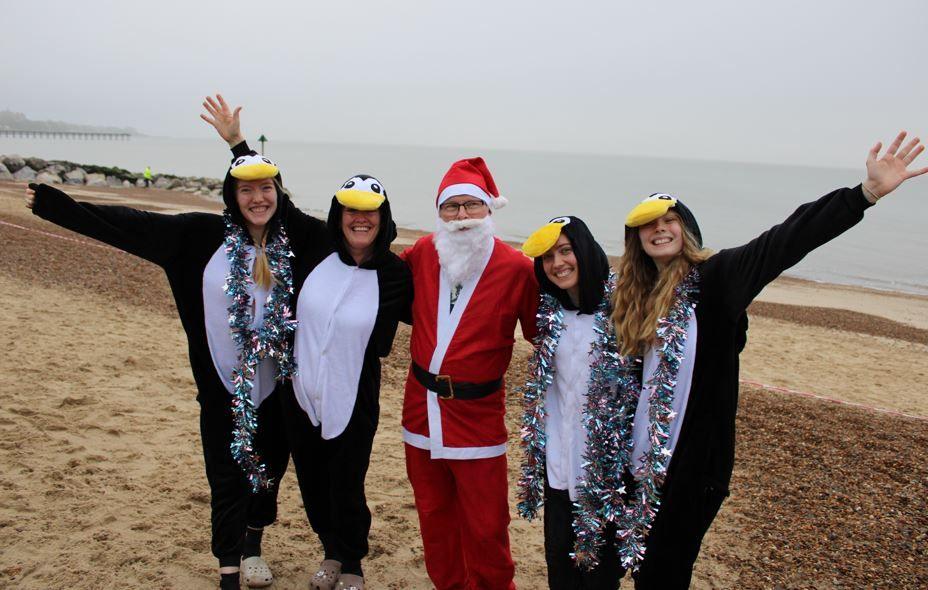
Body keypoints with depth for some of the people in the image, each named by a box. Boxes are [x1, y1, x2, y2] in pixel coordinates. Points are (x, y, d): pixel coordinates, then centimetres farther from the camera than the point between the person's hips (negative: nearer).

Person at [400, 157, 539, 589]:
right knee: (433, 514, 19)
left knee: (485, 526, 5)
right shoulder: (422, 253, 1)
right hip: (421, 406, 4)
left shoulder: (517, 269, -12)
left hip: (478, 413, -4)